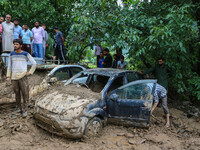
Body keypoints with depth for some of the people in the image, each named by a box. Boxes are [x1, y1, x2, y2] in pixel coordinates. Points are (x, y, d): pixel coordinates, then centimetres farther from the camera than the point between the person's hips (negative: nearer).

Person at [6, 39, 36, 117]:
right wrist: (8, 76, 4)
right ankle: (20, 107, 30)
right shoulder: (12, 54, 8)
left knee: (25, 94, -6)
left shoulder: (26, 54, -1)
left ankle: (24, 109, 12)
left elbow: (34, 63, 3)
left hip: (23, 77, -3)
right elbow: (9, 66, 11)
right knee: (17, 94, 10)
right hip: (14, 77, 3)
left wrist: (30, 72, -4)